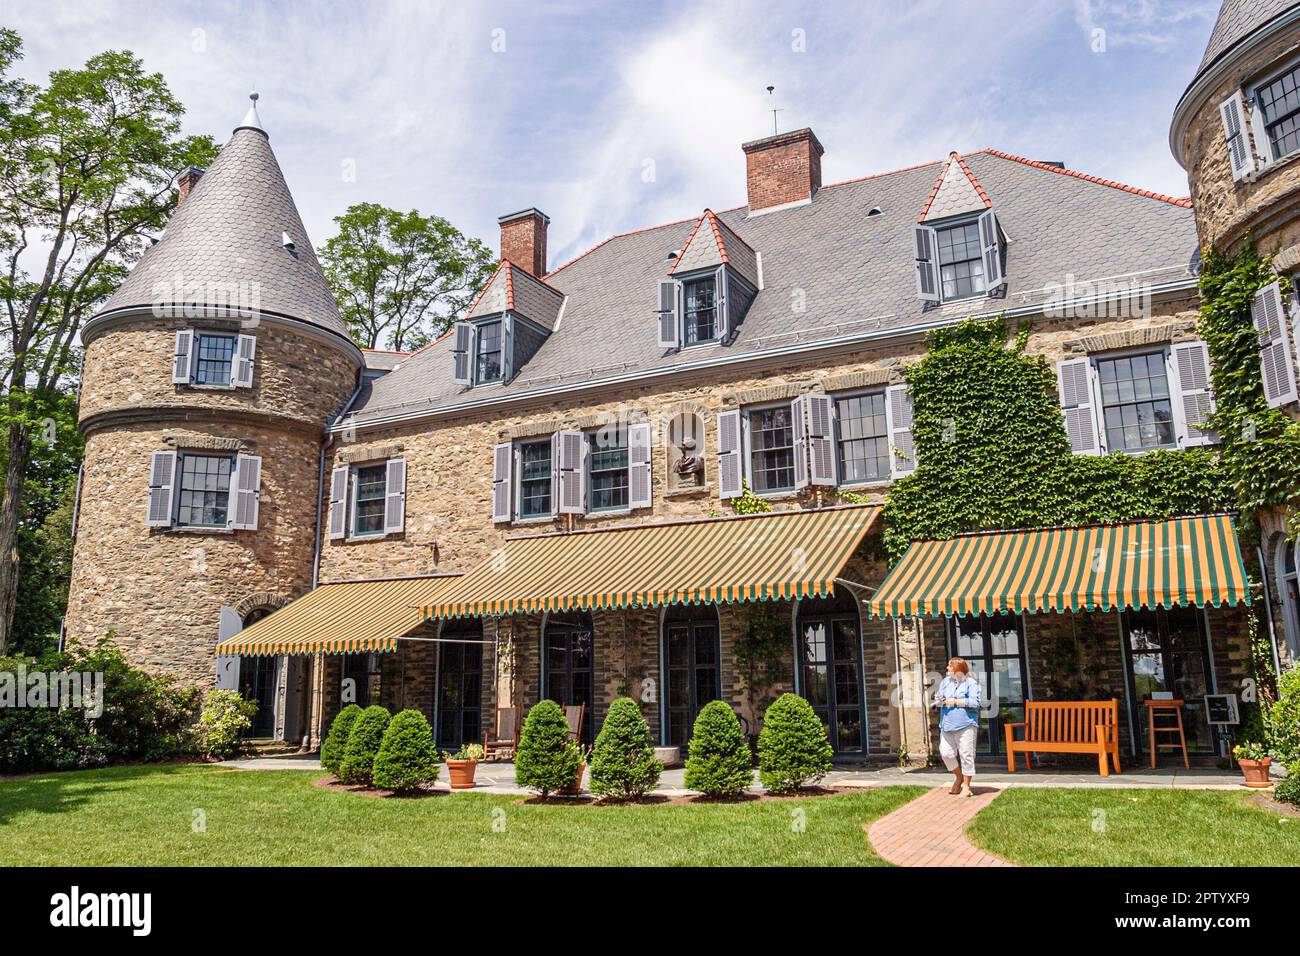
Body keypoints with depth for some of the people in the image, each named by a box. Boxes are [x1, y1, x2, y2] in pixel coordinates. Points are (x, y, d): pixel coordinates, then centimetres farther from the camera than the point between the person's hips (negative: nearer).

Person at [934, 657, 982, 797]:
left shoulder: (971, 683, -2)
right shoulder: (945, 682, 17)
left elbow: (975, 702, -12)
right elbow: (939, 699, 19)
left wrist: (955, 702, -12)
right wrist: (939, 700, -5)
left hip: (966, 725, -5)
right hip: (947, 725, 5)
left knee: (966, 755, -2)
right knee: (945, 753, -2)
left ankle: (966, 786, 10)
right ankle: (959, 777, 23)